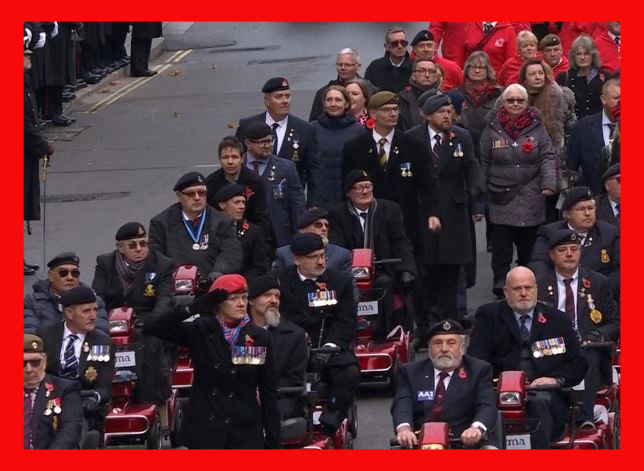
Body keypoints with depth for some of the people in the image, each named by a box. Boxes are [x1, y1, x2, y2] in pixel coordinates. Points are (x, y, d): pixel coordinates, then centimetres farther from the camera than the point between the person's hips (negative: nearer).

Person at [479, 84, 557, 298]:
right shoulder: (493, 128, 4)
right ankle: (500, 281, -1)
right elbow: (483, 162, 8)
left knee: (528, 243, 5)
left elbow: (547, 157, 1)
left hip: (531, 198, 0)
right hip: (501, 197, 0)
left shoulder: (537, 127, 4)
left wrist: (549, 183, -14)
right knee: (501, 242, -5)